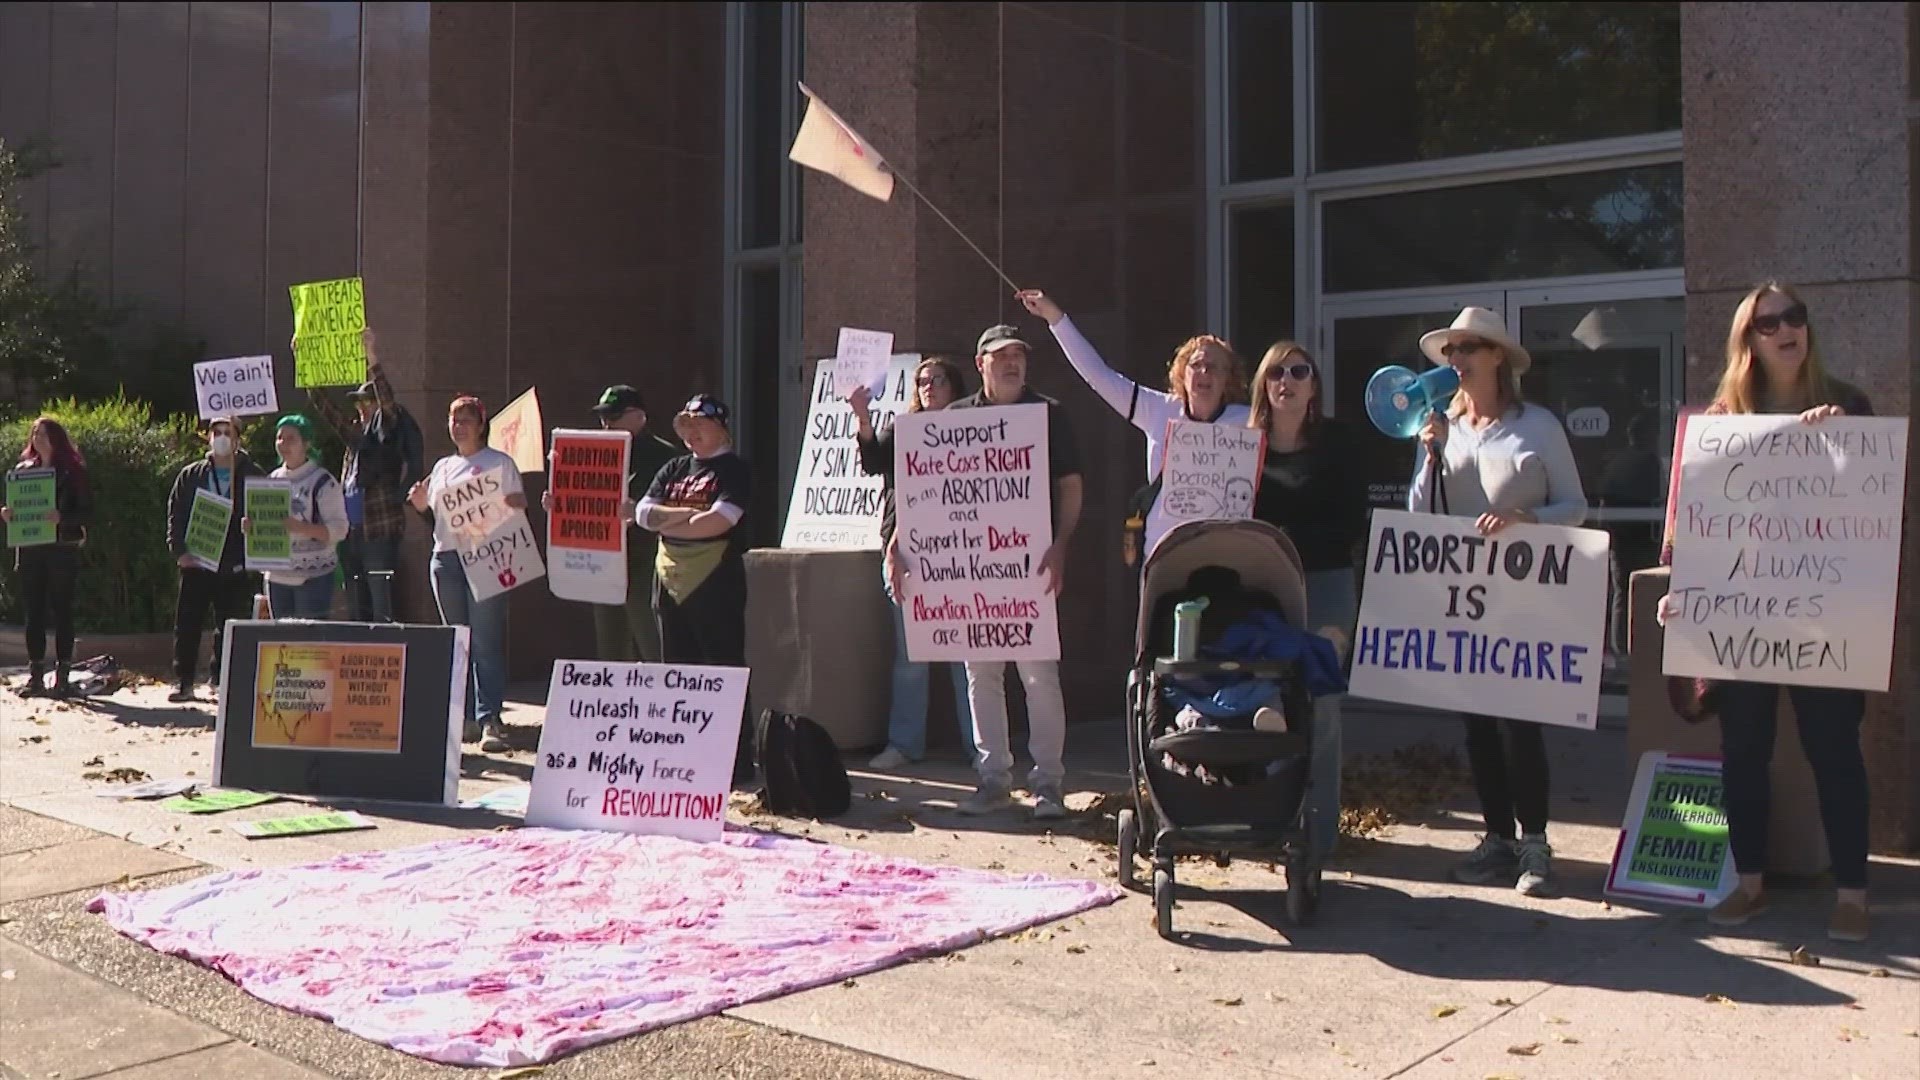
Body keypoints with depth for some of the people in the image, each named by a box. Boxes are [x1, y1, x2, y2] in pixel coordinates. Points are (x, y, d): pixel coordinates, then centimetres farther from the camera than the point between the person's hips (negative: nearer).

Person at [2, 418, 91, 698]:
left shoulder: (72, 471, -1)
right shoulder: (22, 469, 12)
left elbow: (87, 510, -5)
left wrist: (62, 518, -22)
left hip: (62, 549, -4)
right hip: (29, 549, 4)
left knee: (61, 611, 0)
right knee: (34, 611, 4)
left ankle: (62, 675, 3)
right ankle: (35, 674, 8)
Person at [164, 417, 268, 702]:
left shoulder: (254, 476, 3)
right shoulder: (191, 476, 9)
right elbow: (175, 515, 7)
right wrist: (179, 550, -4)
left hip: (235, 567, -2)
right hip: (195, 562, 2)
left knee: (229, 626, 4)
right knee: (187, 624, 2)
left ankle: (221, 679, 15)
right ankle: (183, 681, 9)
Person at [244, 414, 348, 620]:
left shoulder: (323, 482, -7)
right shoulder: (272, 479, 14)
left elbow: (339, 530, -12)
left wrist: (299, 527, -25)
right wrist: (251, 525, 0)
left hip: (313, 577, -6)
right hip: (277, 575, 6)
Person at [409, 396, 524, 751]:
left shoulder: (500, 463, 4)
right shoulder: (442, 467, 19)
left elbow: (518, 506, 0)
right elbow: (434, 514, 22)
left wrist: (512, 504, -21)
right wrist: (420, 504, 2)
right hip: (445, 558, 6)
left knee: (486, 642, -10)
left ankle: (490, 720, -10)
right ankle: (466, 717, 13)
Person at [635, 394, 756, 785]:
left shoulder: (734, 470, -3)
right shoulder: (673, 469, 15)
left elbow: (718, 521, -17)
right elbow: (643, 512, 3)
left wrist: (668, 522, -5)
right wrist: (690, 512, -10)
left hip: (716, 581, -7)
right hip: (671, 579, 7)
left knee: (724, 668, -3)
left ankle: (738, 758, 2)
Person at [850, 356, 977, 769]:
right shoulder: (901, 432, 14)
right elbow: (873, 462, -3)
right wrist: (864, 419, -16)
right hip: (903, 552, 3)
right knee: (908, 655, 7)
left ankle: (978, 745, 3)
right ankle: (904, 743, 14)